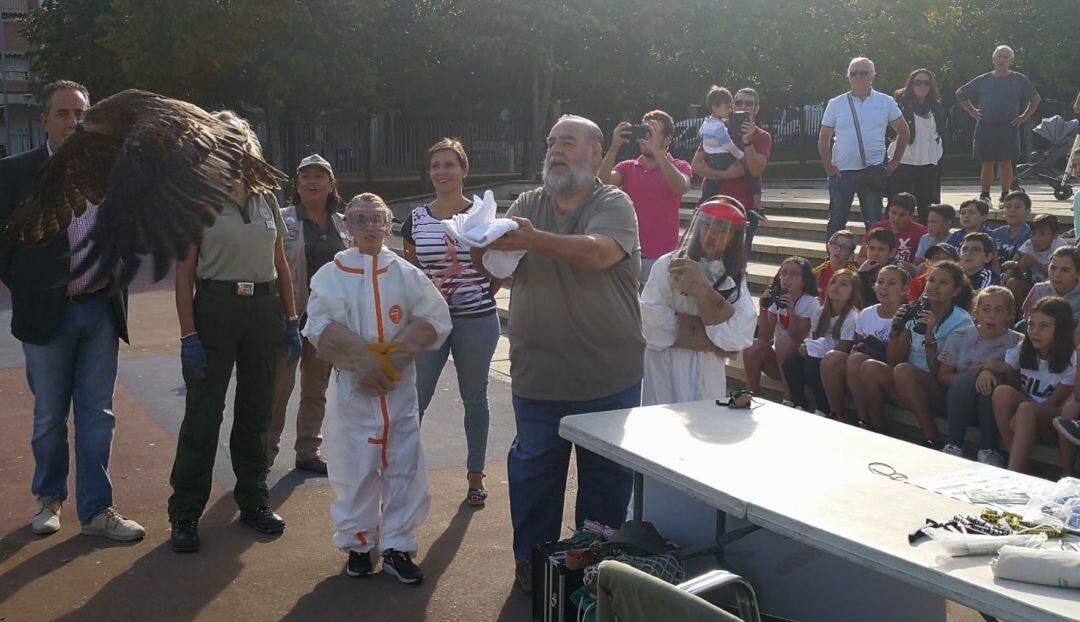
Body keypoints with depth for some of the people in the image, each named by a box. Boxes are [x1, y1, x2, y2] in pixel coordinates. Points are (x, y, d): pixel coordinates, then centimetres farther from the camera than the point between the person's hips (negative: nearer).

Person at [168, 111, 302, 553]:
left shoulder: (265, 200, 12)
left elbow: (281, 267, 15)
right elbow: (184, 273, -6)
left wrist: (291, 321, 9)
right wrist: (188, 335, -13)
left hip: (265, 309, 4)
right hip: (215, 307, -4)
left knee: (256, 412, 11)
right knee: (203, 413, -2)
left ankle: (253, 501, 24)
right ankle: (185, 515, 7)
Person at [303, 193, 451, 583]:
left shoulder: (405, 273, 6)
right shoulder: (332, 274, 1)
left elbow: (435, 320, 0)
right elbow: (321, 328, -10)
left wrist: (397, 354, -13)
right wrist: (363, 358, -20)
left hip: (400, 387, 2)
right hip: (353, 389, -2)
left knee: (404, 466, 4)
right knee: (354, 469, 3)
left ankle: (396, 547, 16)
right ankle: (358, 543, 21)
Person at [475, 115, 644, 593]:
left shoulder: (613, 204, -5)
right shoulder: (528, 205, 9)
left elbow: (598, 252, -26)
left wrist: (536, 240, -40)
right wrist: (482, 245, -26)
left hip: (608, 378, -3)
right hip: (537, 374, 3)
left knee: (606, 477, 11)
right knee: (533, 473, 12)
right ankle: (531, 562, 29)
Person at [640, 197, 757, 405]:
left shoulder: (735, 280, 5)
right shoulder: (668, 265, -9)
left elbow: (738, 337, -11)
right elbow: (654, 326, -18)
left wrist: (701, 288, -16)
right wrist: (710, 342, -10)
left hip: (708, 374, 3)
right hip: (666, 374, -3)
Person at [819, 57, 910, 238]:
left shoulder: (886, 102, 4)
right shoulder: (835, 104, 3)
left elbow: (903, 132, 13)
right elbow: (824, 138, 7)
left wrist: (895, 161, 6)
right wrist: (828, 166, -2)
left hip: (873, 172, 0)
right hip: (842, 172, 0)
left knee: (874, 222, 5)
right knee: (836, 223, 5)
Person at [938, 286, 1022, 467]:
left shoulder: (1017, 342, 1)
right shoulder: (960, 337, 3)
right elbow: (943, 376, 2)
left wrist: (993, 368, -23)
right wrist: (973, 375, -12)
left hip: (996, 406, -1)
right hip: (959, 402, 1)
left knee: (993, 382, -31)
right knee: (966, 379, -30)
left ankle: (988, 450, -26)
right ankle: (953, 446, -26)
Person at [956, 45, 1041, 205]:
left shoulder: (1019, 80, 8)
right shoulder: (983, 80, 9)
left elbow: (1036, 98, 17)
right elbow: (960, 93, 18)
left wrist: (1025, 116, 8)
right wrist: (972, 112, 10)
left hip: (1009, 127, -1)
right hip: (985, 127, 1)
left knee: (1005, 162, -4)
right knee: (987, 163, 0)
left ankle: (1005, 196, 3)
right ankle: (984, 195, 7)